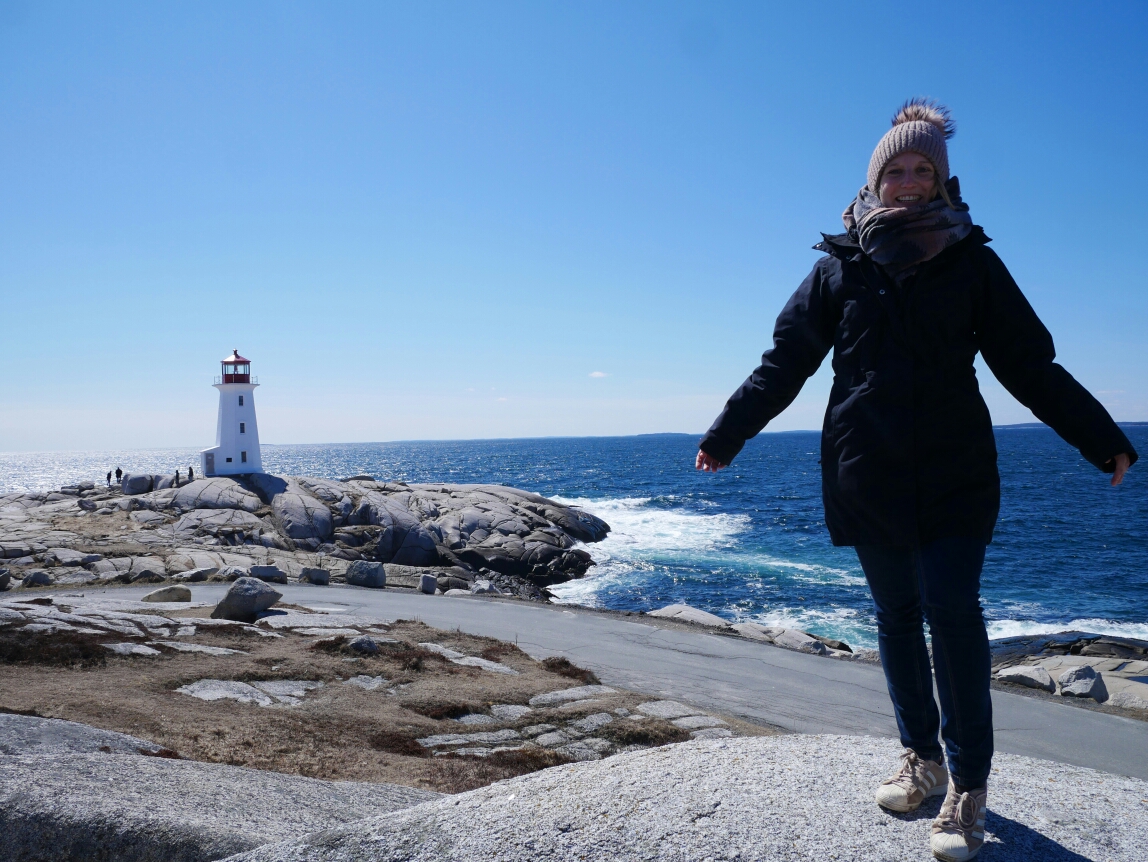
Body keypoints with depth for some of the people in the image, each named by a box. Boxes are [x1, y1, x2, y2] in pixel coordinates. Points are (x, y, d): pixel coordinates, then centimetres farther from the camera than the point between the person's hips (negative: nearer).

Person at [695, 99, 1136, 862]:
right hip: (868, 477, 2)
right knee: (897, 617, 9)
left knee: (952, 612, -9)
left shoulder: (971, 262, 4)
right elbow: (783, 364, 8)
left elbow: (1031, 365, 6)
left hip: (954, 476, -1)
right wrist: (725, 436, 8)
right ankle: (924, 759, 24)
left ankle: (969, 786, 3)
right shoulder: (841, 267, 5)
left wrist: (1103, 440, 2)